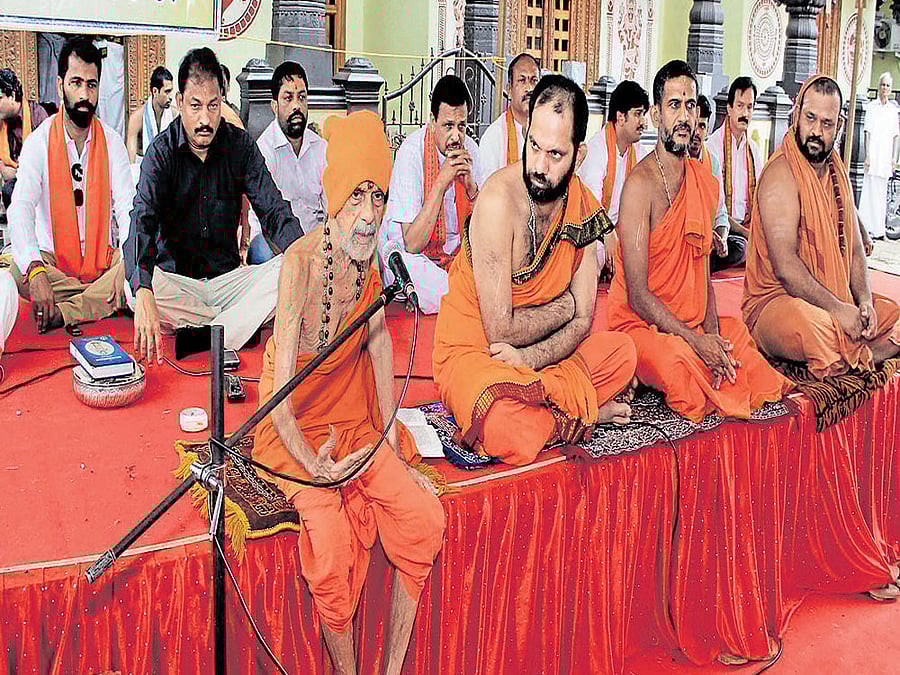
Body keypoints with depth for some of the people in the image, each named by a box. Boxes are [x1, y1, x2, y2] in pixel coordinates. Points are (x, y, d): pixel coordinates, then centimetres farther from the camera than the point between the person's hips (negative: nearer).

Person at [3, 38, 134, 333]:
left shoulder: (112, 141, 2)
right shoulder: (39, 141, -4)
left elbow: (127, 208, -8)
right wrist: (35, 270, -36)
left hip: (105, 260, 2)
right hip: (52, 261, -1)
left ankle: (64, 311, -26)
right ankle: (108, 300, -19)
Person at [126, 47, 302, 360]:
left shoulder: (241, 146, -1)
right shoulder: (161, 152, -9)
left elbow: (274, 212, -6)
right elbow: (142, 219, -24)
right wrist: (144, 293, -44)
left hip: (229, 277, 2)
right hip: (177, 281, -2)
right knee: (133, 289, -33)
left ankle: (202, 337, -29)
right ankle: (235, 324, -19)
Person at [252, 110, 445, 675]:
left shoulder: (370, 252, -4)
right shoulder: (302, 260, -24)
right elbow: (279, 387, -23)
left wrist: (391, 434, 7)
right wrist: (313, 465, -33)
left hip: (357, 418, 6)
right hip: (297, 426, -6)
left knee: (425, 520, -10)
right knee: (333, 548, -27)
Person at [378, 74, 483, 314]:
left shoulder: (469, 149, -4)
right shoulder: (411, 152, -20)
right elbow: (411, 243, -25)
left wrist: (471, 185, -21)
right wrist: (441, 183, -30)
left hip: (453, 250, 6)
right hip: (405, 253, -5)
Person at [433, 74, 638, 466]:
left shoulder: (583, 205, -1)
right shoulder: (500, 199, -23)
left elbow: (581, 322, -2)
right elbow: (501, 331, -23)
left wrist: (529, 356, -20)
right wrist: (564, 306, -7)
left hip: (540, 355, 6)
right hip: (470, 352, -6)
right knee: (508, 433, -32)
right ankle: (584, 414, -4)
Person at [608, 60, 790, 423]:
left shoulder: (707, 182, 9)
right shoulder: (641, 184, -15)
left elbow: (703, 272, 9)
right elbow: (638, 296, -19)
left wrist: (713, 333, -9)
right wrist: (697, 340, -22)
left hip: (697, 327, 6)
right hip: (641, 325, -6)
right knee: (679, 359, -34)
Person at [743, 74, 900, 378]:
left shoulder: (837, 172, 13)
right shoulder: (781, 174, -14)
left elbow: (854, 247, 13)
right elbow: (785, 266, -23)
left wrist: (864, 301, -5)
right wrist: (838, 309, -25)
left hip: (838, 300, 8)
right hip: (776, 301, -8)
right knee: (809, 323, -38)